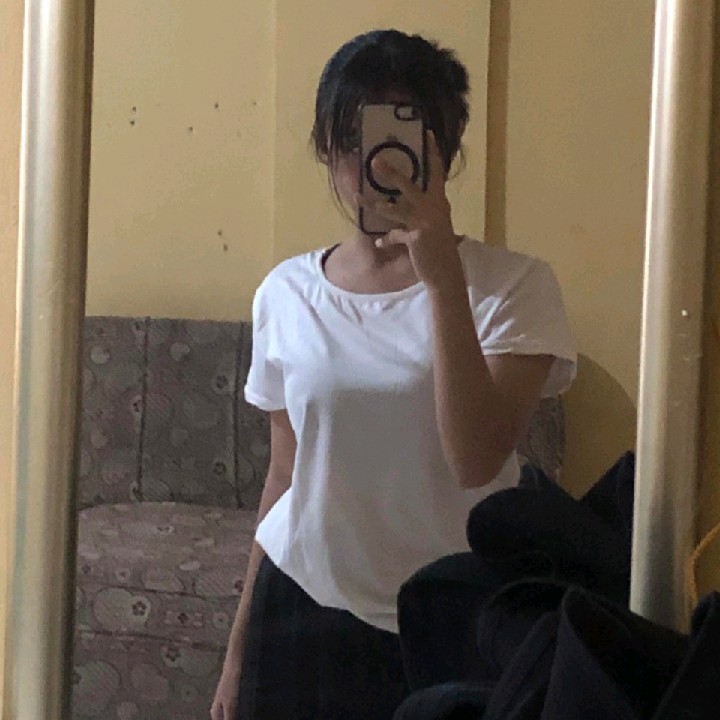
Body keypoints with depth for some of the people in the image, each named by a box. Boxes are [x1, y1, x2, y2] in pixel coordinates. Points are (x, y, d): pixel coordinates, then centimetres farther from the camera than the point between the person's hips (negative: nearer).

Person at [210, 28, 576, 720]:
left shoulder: (514, 287, -9)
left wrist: (442, 277, -27)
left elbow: (477, 460, -22)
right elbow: (284, 478, 8)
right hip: (302, 608, 3)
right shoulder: (286, 294, 1)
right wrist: (237, 650, 11)